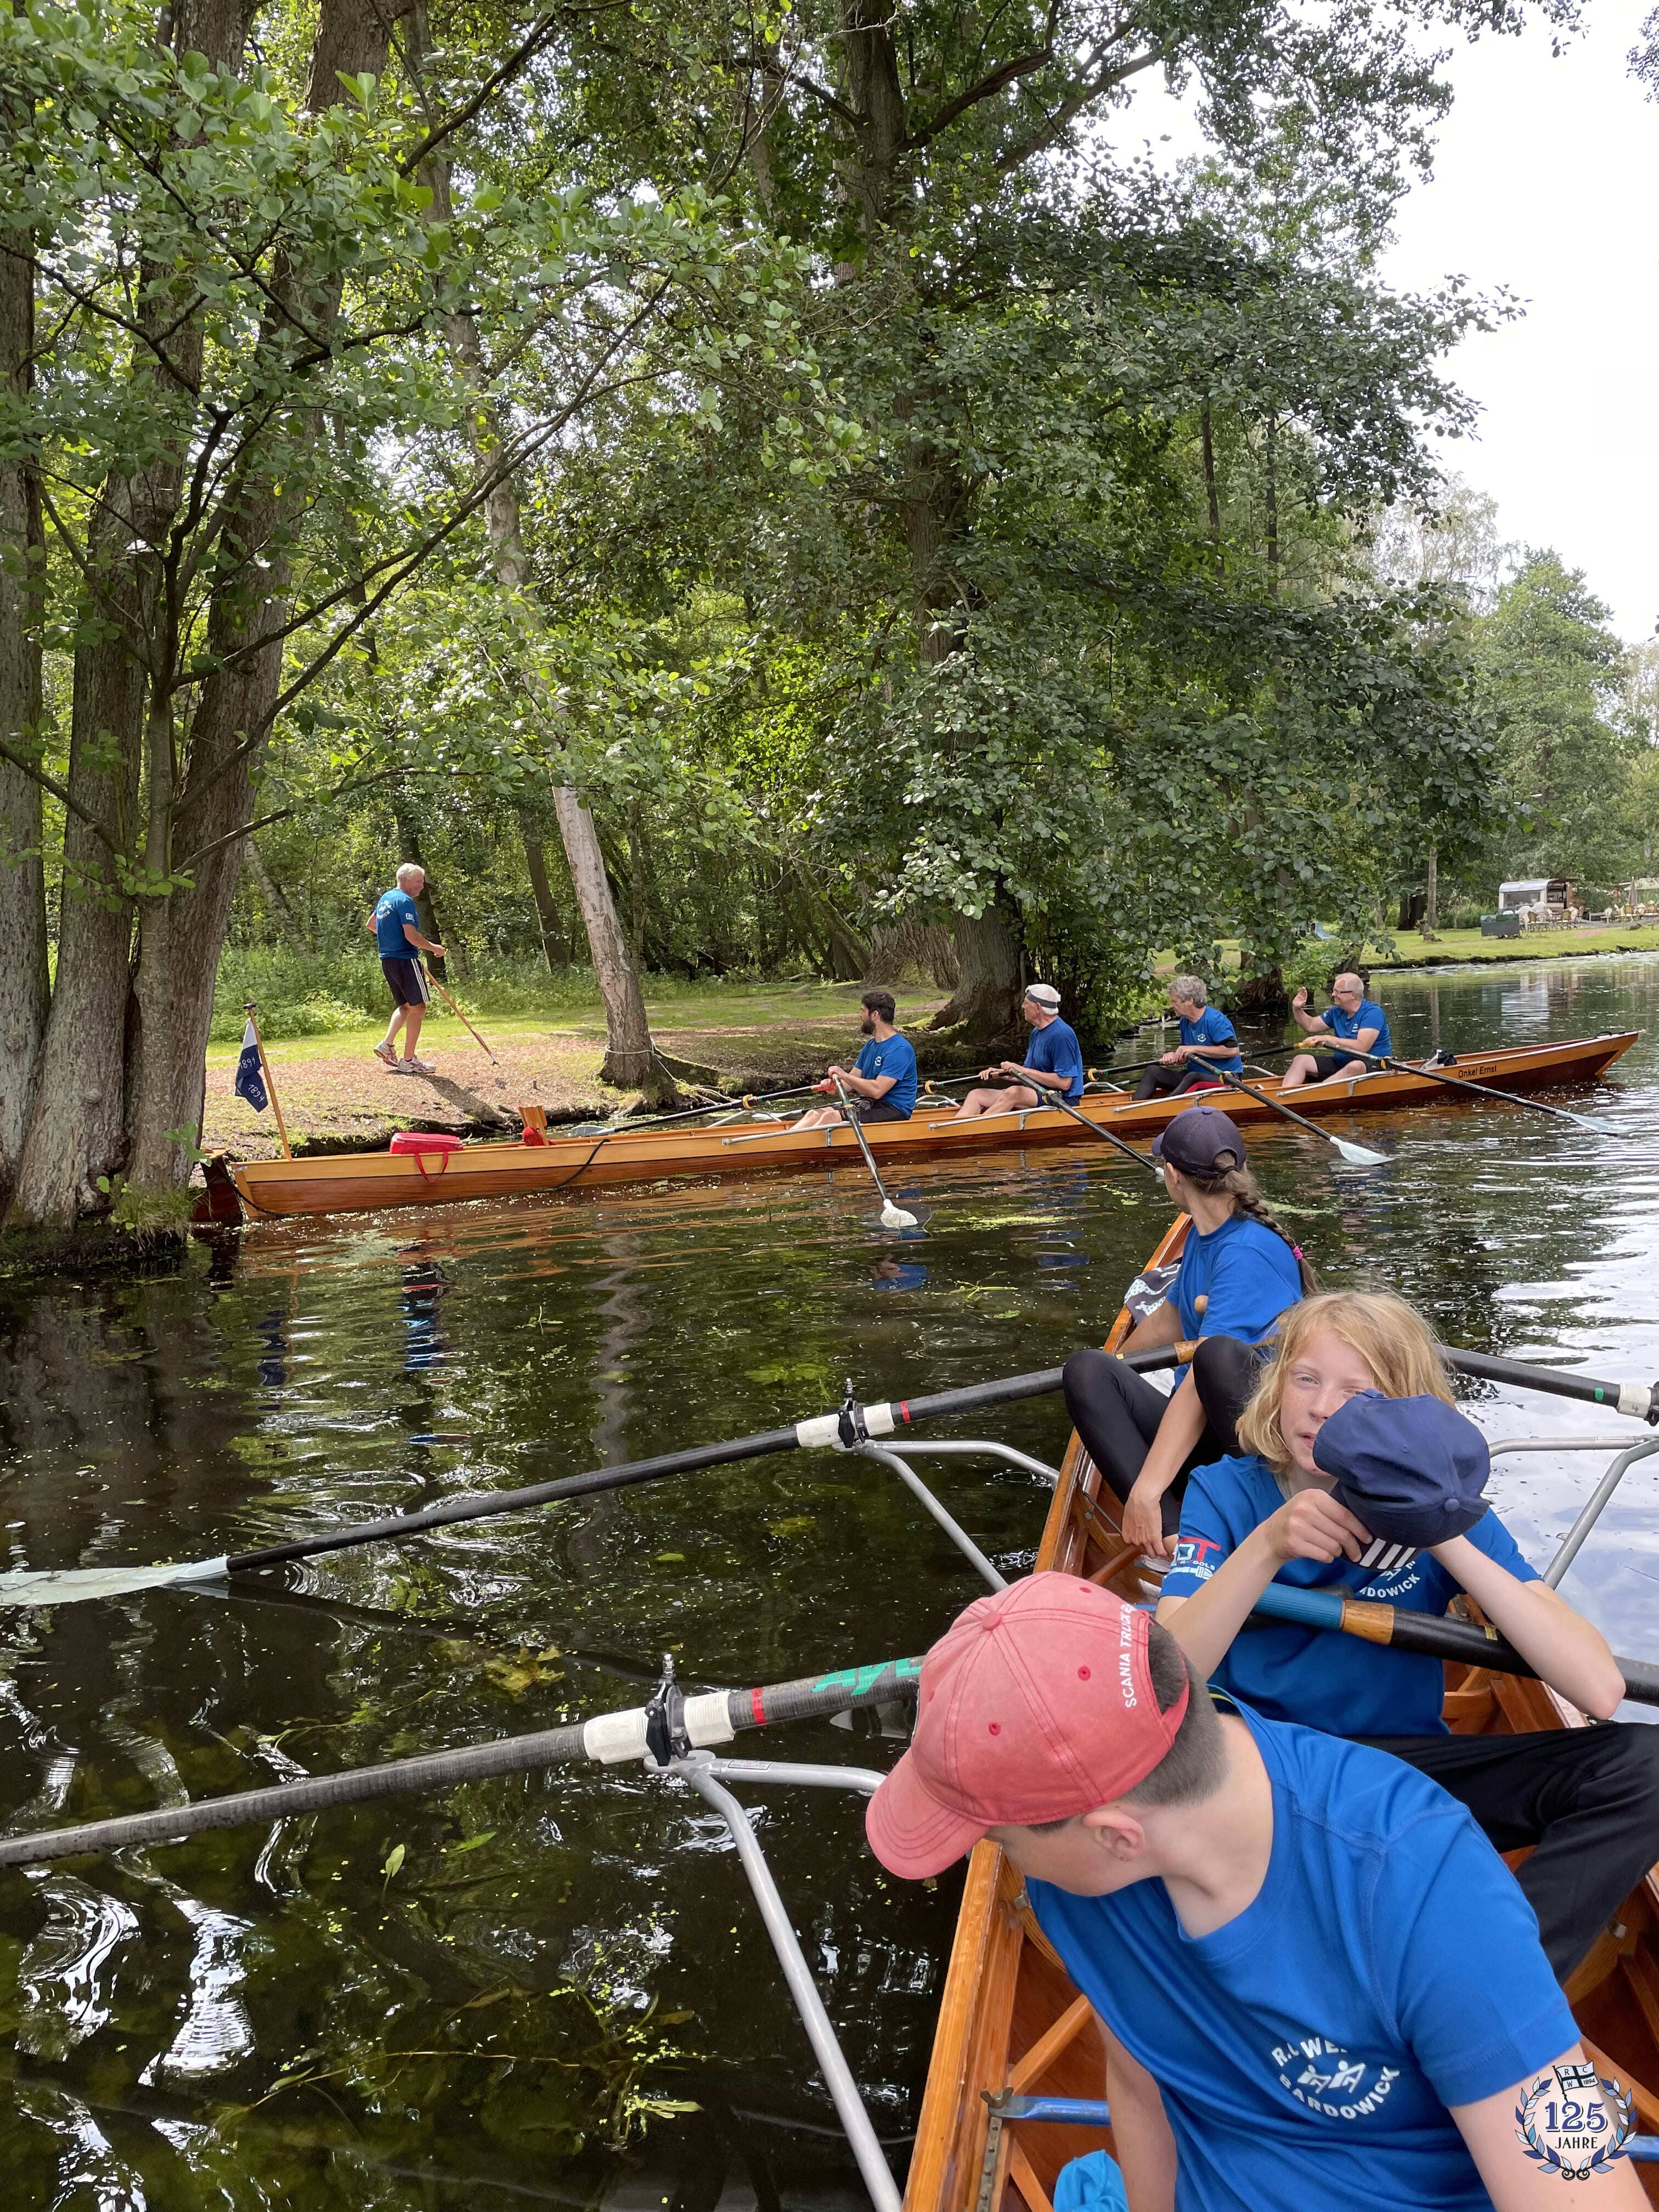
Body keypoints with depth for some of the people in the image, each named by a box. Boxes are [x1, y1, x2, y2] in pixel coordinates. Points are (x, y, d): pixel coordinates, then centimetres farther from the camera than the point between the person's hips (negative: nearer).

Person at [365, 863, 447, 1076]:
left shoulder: (386, 898, 15)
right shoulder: (405, 901, -14)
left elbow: (370, 925, 28)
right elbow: (412, 936, -22)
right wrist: (434, 948, -9)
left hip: (387, 960, 10)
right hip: (405, 960, -10)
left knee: (405, 1005, 20)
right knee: (417, 1007, -4)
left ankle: (387, 1044, 7)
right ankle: (408, 1061, -5)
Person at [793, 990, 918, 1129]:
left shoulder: (900, 1049, -16)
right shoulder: (871, 1046, 17)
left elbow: (877, 1090, -24)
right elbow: (853, 1078, 15)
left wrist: (844, 1075, -15)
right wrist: (835, 1086, -8)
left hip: (893, 1111, -9)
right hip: (869, 1104, 9)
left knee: (832, 1116, -27)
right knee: (817, 1113, -9)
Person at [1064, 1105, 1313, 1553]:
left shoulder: (1249, 1252, -16)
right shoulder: (1202, 1233, 11)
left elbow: (1206, 1373, -26)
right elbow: (1167, 1323, 29)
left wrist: (1146, 1490, -31)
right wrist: (1108, 1373, 42)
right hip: (1203, 1438, 8)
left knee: (1220, 1357, -37)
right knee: (1085, 1370, -15)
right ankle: (1175, 1536, -33)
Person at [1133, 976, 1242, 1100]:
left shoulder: (1215, 1020, -15)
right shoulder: (1185, 1021, 10)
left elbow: (1233, 1050, -25)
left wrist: (1195, 1049, -19)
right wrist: (1174, 1057, -7)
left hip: (1224, 1078, -8)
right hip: (1194, 1073, 8)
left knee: (1193, 1077, -39)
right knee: (1153, 1071, -9)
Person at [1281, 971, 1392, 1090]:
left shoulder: (1372, 1012, -15)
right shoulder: (1337, 1012, 9)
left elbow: (1362, 1047, -26)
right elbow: (1311, 1026, 20)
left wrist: (1328, 1039, -25)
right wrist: (1297, 1009, 1)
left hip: (1373, 1066, -7)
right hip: (1341, 1062, 8)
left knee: (1356, 1066, -41)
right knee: (1301, 1060, -6)